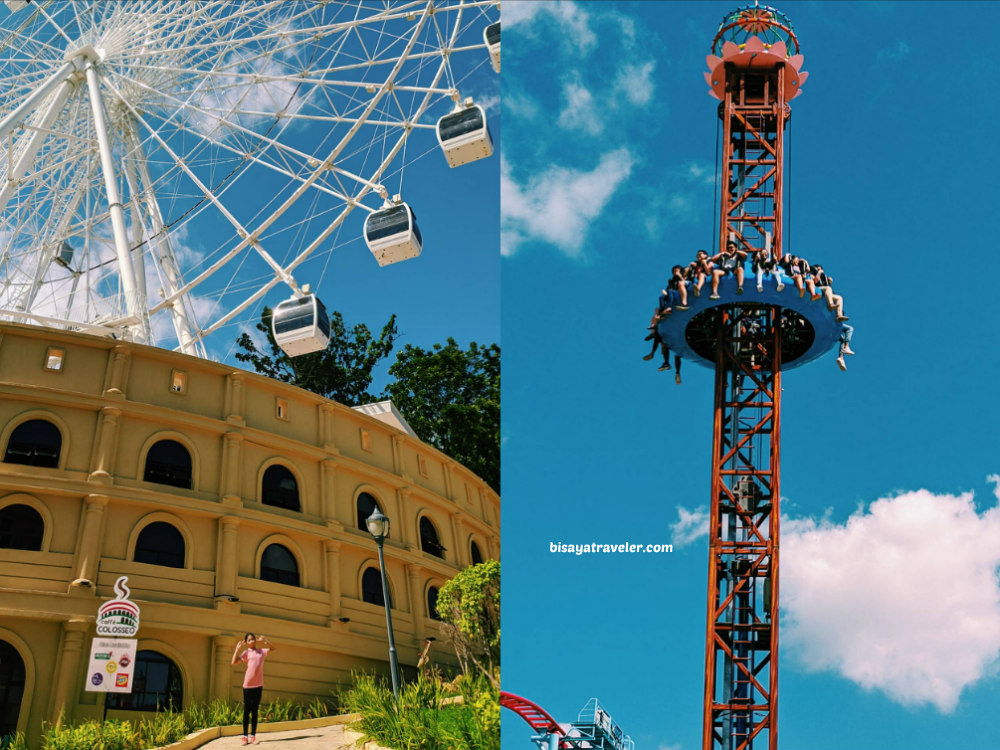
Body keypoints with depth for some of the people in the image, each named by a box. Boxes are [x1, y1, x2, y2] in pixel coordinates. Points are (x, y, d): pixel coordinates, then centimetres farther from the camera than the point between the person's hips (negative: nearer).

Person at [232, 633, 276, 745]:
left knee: (255, 711, 5)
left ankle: (253, 736, 7)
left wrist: (264, 640, 8)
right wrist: (237, 648, -7)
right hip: (248, 685, -3)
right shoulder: (246, 653, 3)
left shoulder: (261, 651, 14)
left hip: (258, 685, 3)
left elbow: (272, 648, 18)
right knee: (246, 711, 1)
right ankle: (245, 736, 5)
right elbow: (234, 662, -7)